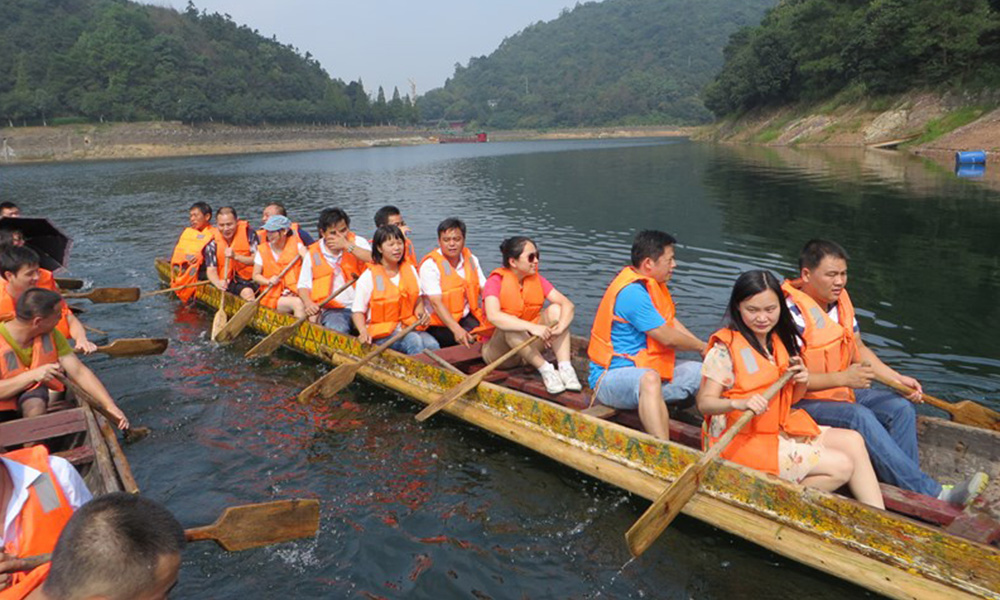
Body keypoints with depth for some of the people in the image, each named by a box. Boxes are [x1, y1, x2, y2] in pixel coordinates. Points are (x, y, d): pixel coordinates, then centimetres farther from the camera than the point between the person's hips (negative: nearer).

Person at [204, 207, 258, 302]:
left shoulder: (249, 233, -4)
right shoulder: (213, 243, 0)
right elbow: (211, 270, -6)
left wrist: (235, 256, -23)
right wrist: (218, 283, -29)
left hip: (251, 279, 1)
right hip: (229, 283, -1)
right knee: (247, 292, -30)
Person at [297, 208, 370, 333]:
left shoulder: (358, 242, 8)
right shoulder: (313, 254, 9)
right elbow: (303, 285, 11)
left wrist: (347, 246, -12)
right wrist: (308, 303, -9)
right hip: (333, 310, 0)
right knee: (337, 330, -32)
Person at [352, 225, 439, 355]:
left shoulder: (410, 270, 12)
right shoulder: (368, 277, -4)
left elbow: (418, 297, 22)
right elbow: (358, 311, -3)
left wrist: (420, 311, -2)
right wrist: (363, 331, -22)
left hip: (408, 325, 4)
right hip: (381, 332, -4)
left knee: (432, 345, -26)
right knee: (414, 341, -33)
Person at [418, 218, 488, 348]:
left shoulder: (471, 259, 10)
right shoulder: (430, 265, -11)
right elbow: (436, 303, -21)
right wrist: (457, 330, -34)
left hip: (466, 317, 6)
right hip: (439, 325, -6)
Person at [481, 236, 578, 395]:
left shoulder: (537, 280, 1)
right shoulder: (496, 281, -15)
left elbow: (567, 304, -9)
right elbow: (493, 316, -35)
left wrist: (561, 327, -31)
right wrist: (532, 327, -44)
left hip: (528, 347, 5)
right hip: (497, 350, -5)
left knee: (555, 310, -15)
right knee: (510, 327, -36)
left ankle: (565, 368, -28)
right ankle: (545, 369, -32)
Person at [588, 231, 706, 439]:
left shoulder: (649, 284, 13)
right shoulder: (632, 292, -20)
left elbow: (671, 322, 18)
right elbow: (668, 338, -18)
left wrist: (707, 348, 6)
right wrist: (702, 348, 0)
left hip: (648, 368, 10)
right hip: (612, 378, -10)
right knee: (649, 379, -41)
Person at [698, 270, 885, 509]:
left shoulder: (780, 341, 9)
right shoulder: (725, 349, -15)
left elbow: (790, 399, 15)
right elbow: (705, 403, -20)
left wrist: (802, 382, -7)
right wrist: (739, 403, -38)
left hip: (778, 429, 8)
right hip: (741, 442, -8)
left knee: (852, 441, -3)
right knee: (840, 467, -13)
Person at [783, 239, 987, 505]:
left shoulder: (840, 300, 6)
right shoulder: (793, 312, -20)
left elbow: (859, 349, 17)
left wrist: (897, 378, 7)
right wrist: (843, 378, -31)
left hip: (841, 391, 9)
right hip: (804, 402, -9)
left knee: (901, 408, -7)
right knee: (860, 416, -30)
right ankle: (931, 493, -27)